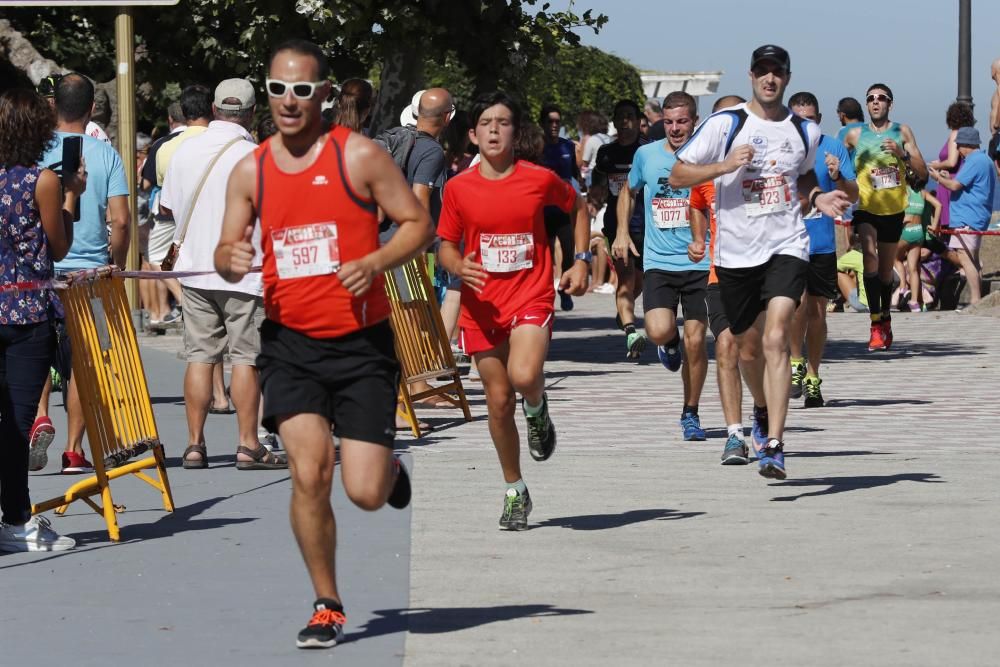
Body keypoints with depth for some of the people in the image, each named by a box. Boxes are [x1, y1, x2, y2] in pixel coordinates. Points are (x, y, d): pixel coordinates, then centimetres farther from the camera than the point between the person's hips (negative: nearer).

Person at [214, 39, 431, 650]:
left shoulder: (359, 156, -4)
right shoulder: (250, 172, 5)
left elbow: (419, 224, -1)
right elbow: (227, 252, 11)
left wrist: (374, 262, -19)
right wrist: (232, 259, -14)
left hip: (363, 344, -2)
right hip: (290, 342, 2)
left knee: (366, 494, -6)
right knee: (310, 472, -15)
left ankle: (388, 467, 34)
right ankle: (328, 607, 2)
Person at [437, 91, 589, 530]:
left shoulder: (541, 179, -3)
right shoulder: (458, 188, -1)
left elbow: (578, 207, 15)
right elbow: (446, 246, 8)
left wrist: (581, 260, 6)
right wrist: (458, 267, -15)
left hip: (531, 298, -2)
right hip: (481, 305, 2)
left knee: (524, 376, -28)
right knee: (498, 400, 6)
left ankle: (537, 410, 10)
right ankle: (515, 491, 22)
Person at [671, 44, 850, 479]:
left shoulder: (805, 131, 6)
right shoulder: (725, 124, -3)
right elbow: (677, 175, -3)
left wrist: (818, 198, 6)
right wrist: (725, 166, -16)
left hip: (786, 247, 0)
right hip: (736, 252, 0)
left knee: (775, 339, -19)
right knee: (748, 349, 13)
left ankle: (774, 445, -23)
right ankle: (764, 409, 45)